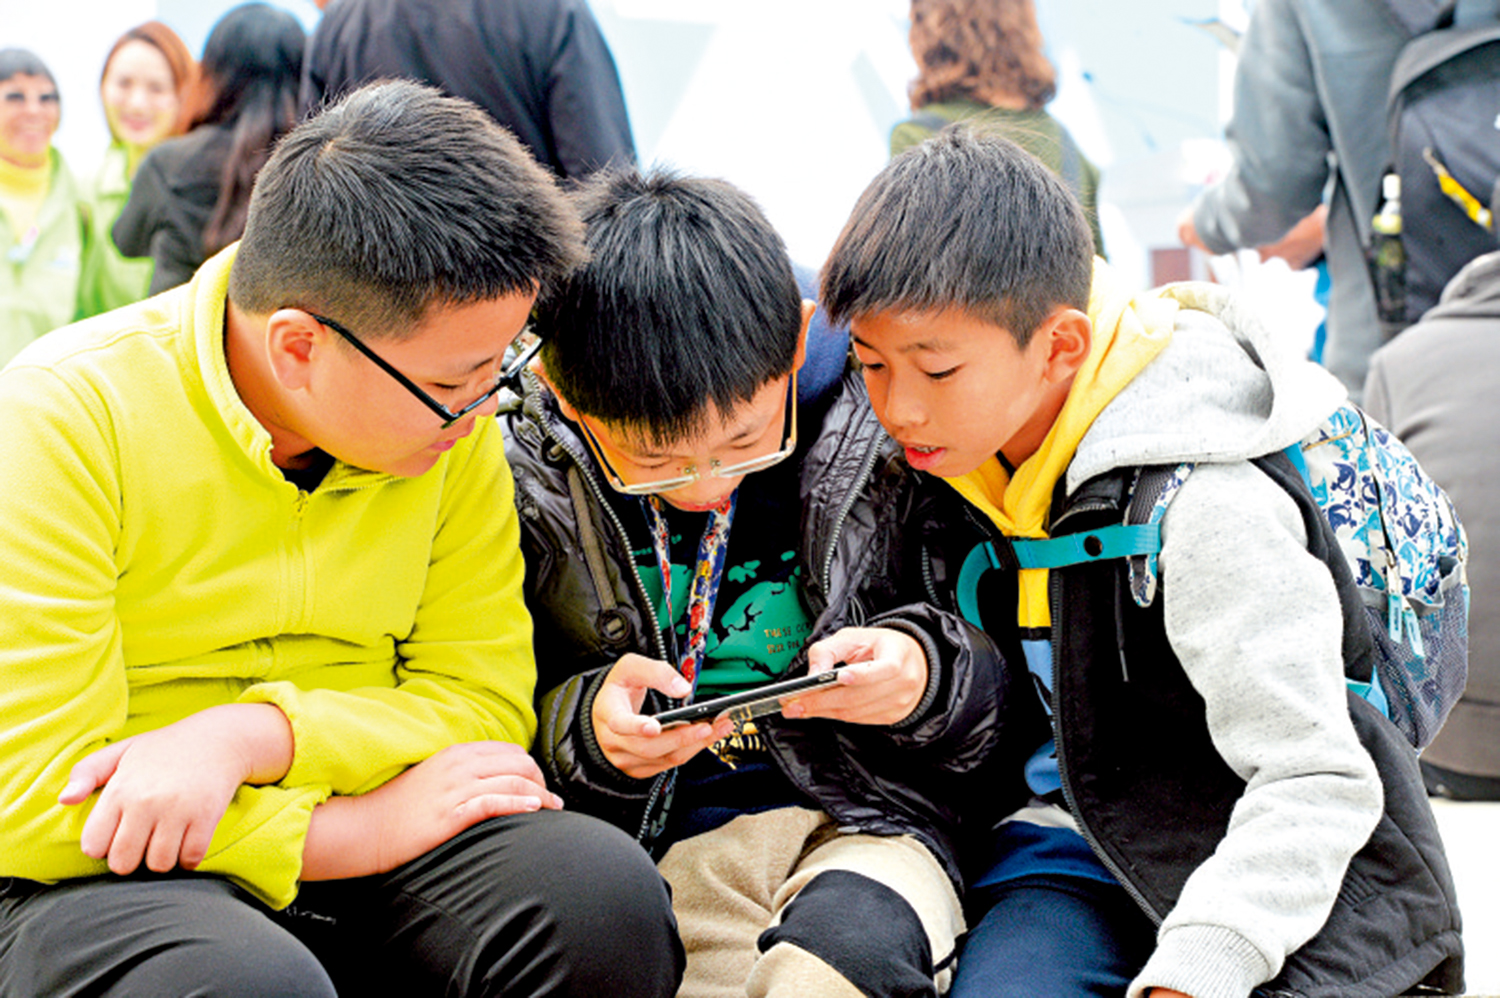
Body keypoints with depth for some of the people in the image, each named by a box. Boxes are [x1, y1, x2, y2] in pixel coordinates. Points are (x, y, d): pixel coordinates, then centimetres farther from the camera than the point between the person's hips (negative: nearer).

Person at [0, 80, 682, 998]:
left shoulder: (449, 420, 0)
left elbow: (487, 703, -1)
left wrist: (253, 736, -20)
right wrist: (376, 827, -20)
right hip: (107, 878, -4)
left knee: (604, 895, -23)